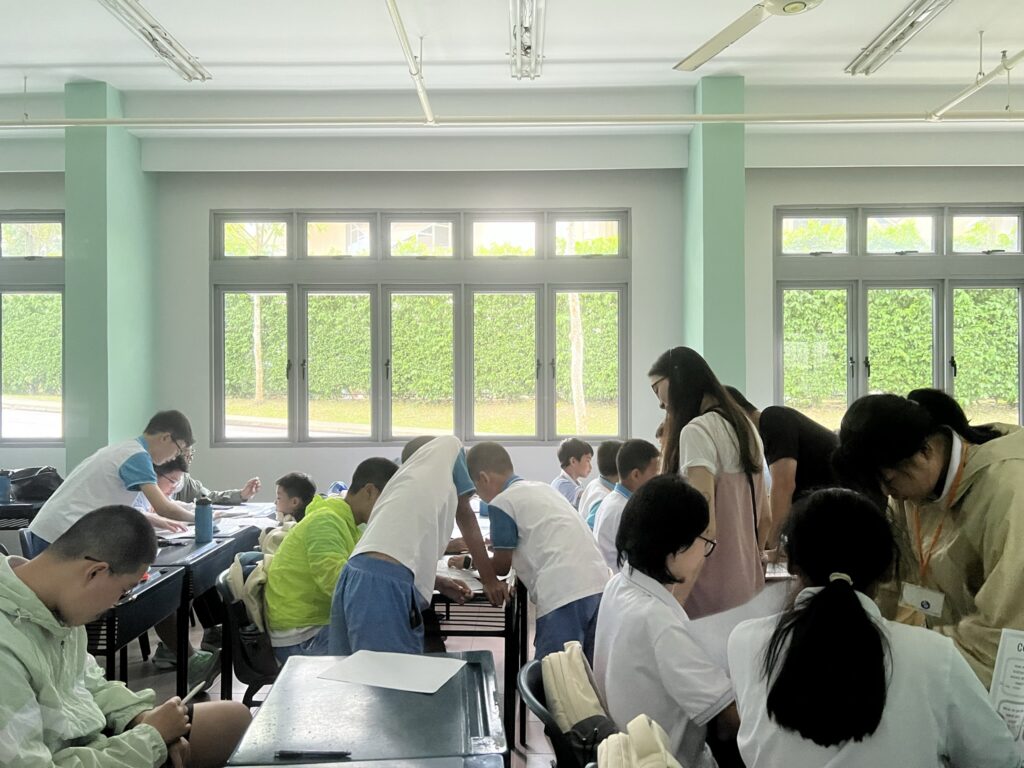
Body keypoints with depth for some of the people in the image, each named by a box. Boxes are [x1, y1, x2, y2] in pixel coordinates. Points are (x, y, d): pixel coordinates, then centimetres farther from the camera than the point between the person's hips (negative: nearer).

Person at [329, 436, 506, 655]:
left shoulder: (404, 474, 33)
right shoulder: (449, 446, 16)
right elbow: (465, 517, 21)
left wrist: (438, 582, 29)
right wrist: (490, 580, 28)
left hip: (356, 574, 8)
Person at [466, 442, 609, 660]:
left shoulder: (501, 503, 1)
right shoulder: (543, 488, 23)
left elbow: (501, 566, 9)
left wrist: (470, 561, 27)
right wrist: (496, 543, 40)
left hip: (563, 595, -8)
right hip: (599, 584, 8)